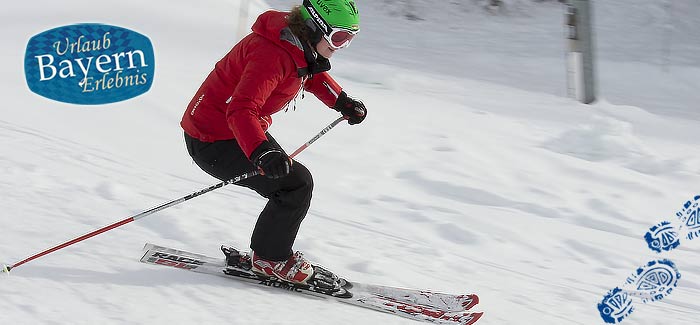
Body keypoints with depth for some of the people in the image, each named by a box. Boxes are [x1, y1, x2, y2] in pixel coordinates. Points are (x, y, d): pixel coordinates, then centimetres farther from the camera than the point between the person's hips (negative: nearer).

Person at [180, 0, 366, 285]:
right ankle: (269, 259, 5)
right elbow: (240, 110, -41)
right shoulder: (272, 55, -31)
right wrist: (262, 153, -55)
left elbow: (310, 74, 25)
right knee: (297, 183, -14)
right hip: (214, 142, -10)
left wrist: (342, 102, 14)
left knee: (295, 181, 11)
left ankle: (268, 253, 26)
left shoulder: (299, 45, 0)